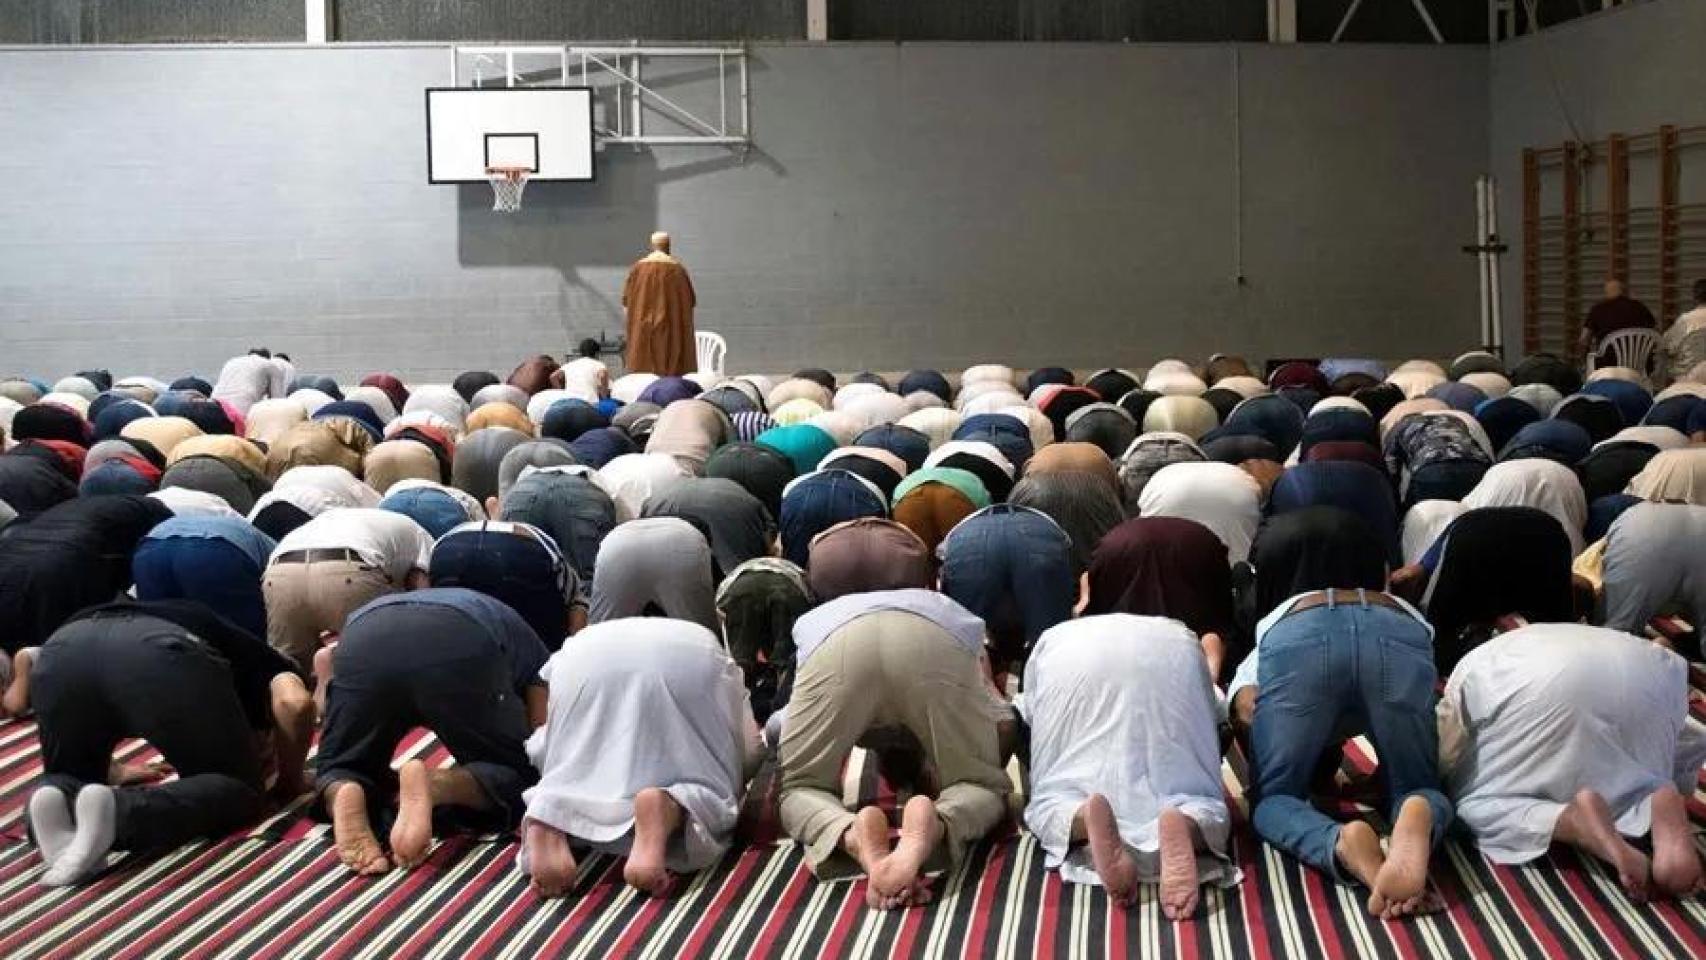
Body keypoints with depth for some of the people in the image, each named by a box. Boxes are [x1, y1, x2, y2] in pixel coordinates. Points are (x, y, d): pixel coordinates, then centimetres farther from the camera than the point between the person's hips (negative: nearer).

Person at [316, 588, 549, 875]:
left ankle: (345, 797, -12)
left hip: (364, 639, 3)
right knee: (517, 776, 16)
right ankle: (437, 786, -16)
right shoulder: (522, 638, 40)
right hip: (460, 647, -3)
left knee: (341, 768, 25)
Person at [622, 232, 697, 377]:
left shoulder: (638, 268, 0)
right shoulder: (676, 268, -5)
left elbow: (626, 299, 4)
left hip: (642, 332, 2)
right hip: (670, 329, -2)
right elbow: (690, 300, -2)